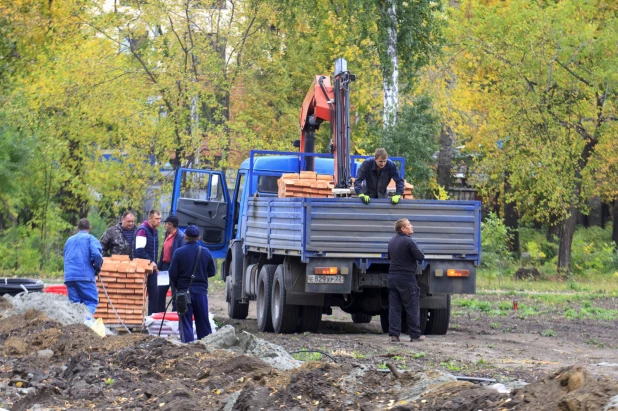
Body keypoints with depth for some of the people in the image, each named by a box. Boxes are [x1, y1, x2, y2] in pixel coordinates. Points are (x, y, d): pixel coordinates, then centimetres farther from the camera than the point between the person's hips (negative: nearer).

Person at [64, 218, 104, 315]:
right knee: (92, 302, -4)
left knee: (74, 303, 10)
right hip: (85, 276, -5)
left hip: (69, 277, 5)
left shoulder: (69, 240, 23)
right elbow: (96, 254, -12)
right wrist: (97, 267, 6)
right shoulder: (90, 238, 4)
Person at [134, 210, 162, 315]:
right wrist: (151, 262, -20)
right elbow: (139, 250, -20)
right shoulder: (142, 230, -13)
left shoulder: (154, 231, 14)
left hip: (151, 267, 8)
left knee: (154, 293, 5)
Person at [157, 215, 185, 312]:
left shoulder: (181, 237, -17)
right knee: (160, 293, 14)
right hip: (165, 266, 9)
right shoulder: (167, 235, 12)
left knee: (175, 295, 1)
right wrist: (159, 266, 14)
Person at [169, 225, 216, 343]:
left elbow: (173, 274, -7)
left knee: (185, 322, 1)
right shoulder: (206, 252, 0)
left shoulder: (179, 252, -10)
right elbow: (212, 272, 7)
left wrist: (177, 285, 12)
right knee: (203, 321, 12)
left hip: (184, 290, -3)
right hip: (201, 291, 3)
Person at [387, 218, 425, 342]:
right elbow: (420, 257, -14)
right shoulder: (408, 241, -14)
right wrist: (418, 252, 5)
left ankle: (394, 334, 0)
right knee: (412, 307, 2)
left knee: (394, 307, 5)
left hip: (392, 277, 7)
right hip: (407, 278, -7)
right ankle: (415, 334, 5)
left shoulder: (392, 241, 12)